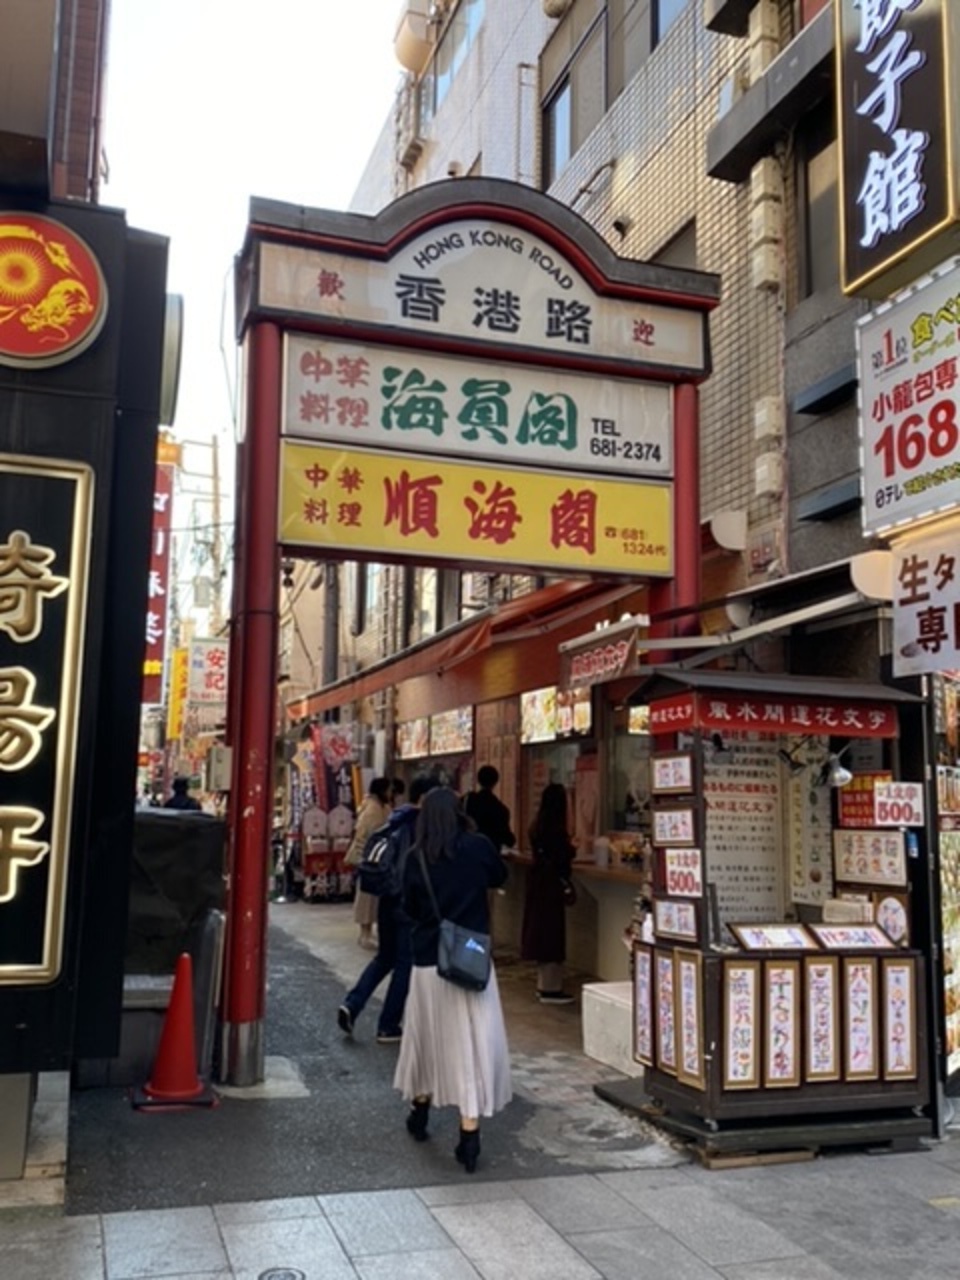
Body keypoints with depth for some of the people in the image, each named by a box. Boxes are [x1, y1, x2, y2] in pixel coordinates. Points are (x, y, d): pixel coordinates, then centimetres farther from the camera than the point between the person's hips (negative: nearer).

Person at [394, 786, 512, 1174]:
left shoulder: (416, 858, -6)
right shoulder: (477, 846, -8)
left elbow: (410, 908, 7)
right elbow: (499, 876, 12)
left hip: (428, 962, 2)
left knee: (428, 1038, 19)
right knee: (472, 1043, 1)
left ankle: (419, 1112, 37)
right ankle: (469, 1135, 0)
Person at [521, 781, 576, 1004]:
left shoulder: (537, 824, 6)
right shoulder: (556, 828, -19)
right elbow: (563, 857, -17)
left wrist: (566, 847, 16)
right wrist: (572, 848, 1)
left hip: (537, 879, 9)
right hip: (552, 882, -9)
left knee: (540, 929, 14)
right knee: (552, 932, -2)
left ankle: (543, 985, 23)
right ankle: (551, 989, 2)